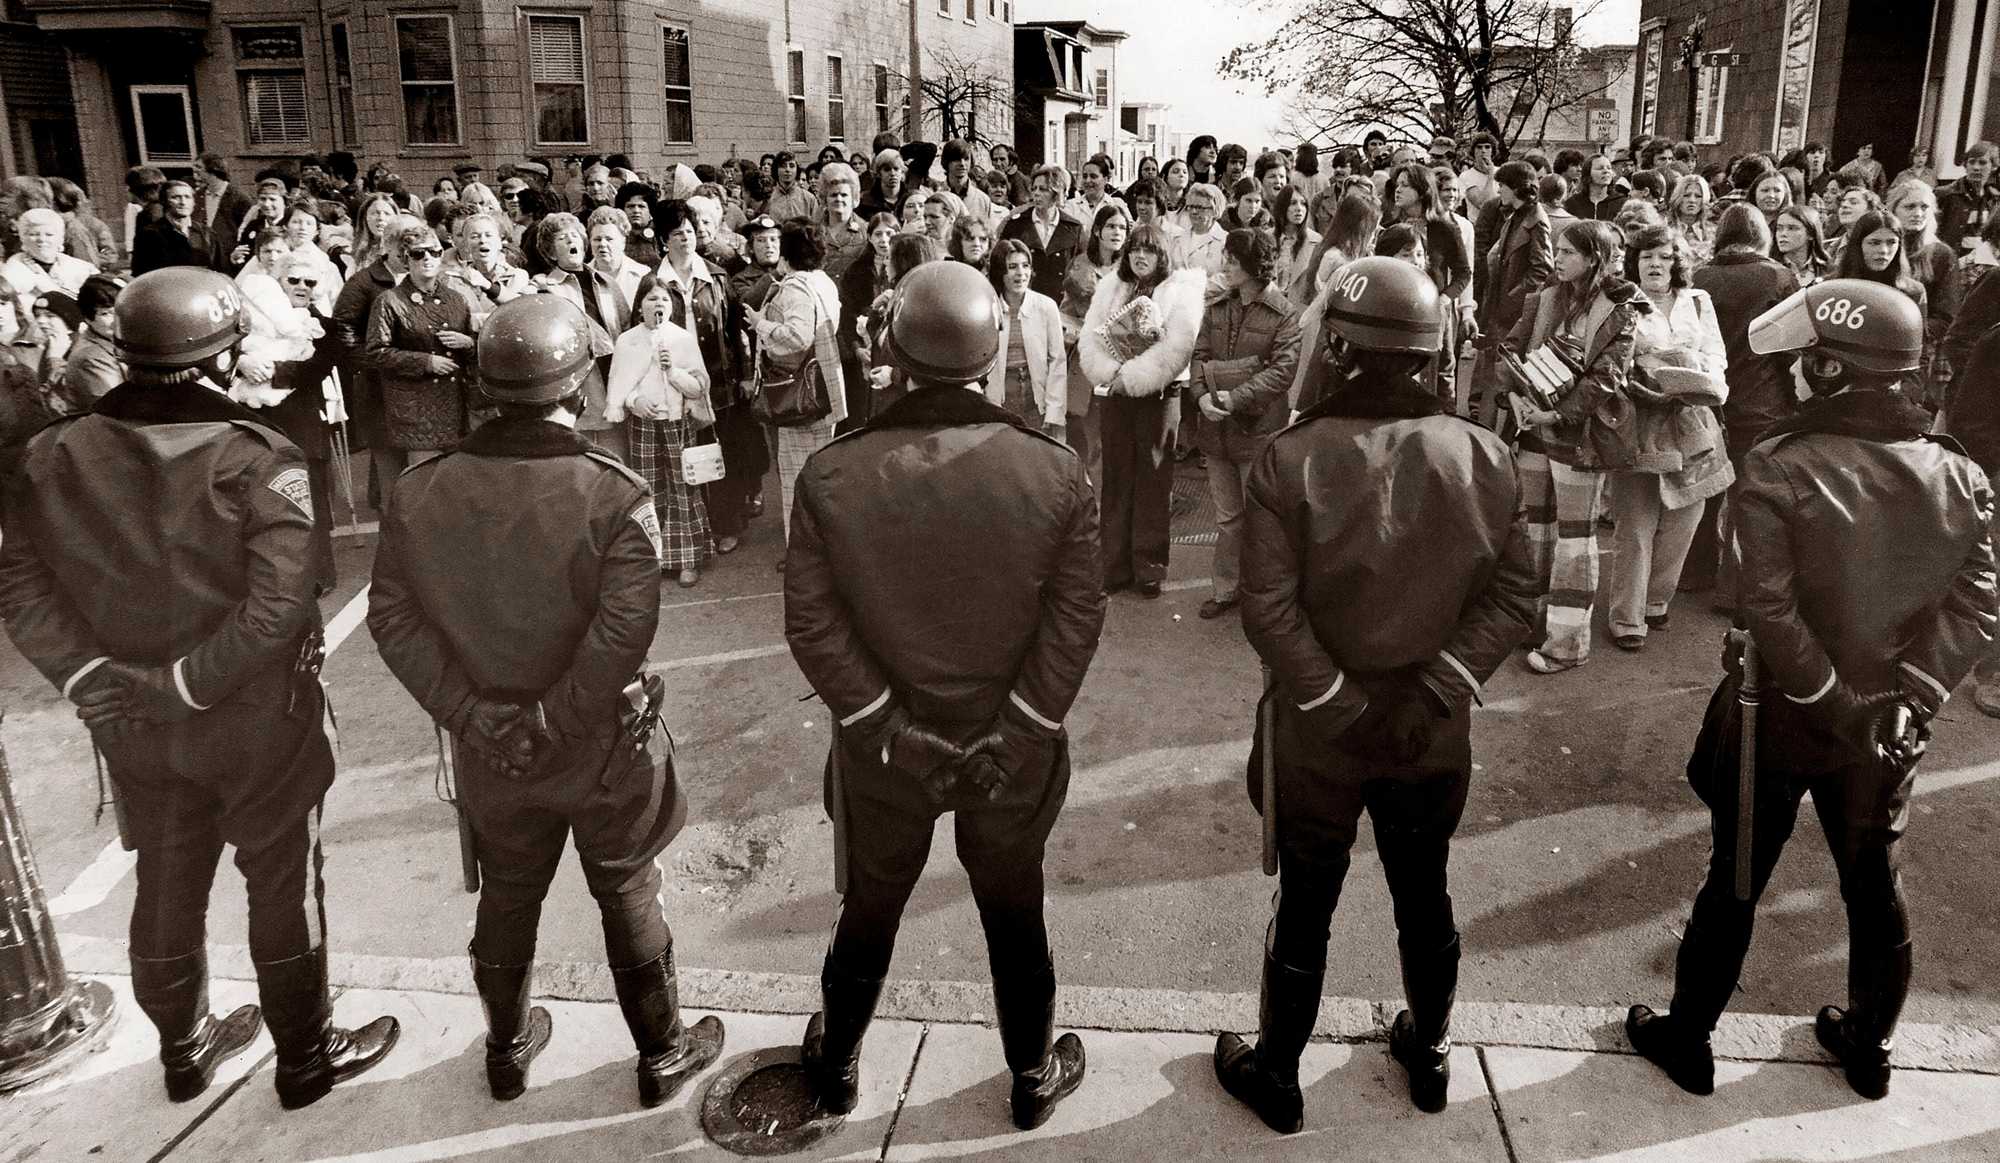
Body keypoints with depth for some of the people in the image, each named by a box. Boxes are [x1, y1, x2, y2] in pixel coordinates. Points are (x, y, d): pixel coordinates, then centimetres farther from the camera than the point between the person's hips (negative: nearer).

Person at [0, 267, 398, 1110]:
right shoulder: (257, 461, -20)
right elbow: (277, 608, -28)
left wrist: (84, 674, -8)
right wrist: (189, 683, -19)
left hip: (130, 722, 5)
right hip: (257, 719, -5)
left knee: (166, 887, 22)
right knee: (283, 885, 13)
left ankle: (184, 1050, 43)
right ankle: (306, 1056, 30)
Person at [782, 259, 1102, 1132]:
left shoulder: (830, 474, -15)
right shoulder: (1056, 471, -15)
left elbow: (811, 622, -14)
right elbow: (1076, 618, -14)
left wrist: (890, 725, -9)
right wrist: (1015, 732, -10)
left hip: (883, 748, 1)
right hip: (1014, 749, 0)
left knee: (869, 911, 23)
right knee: (1014, 915, 21)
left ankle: (837, 1069, 45)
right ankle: (1034, 1080, 42)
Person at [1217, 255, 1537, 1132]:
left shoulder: (1291, 458, -19)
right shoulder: (1484, 458, -8)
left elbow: (1268, 608, -22)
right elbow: (1510, 597, -8)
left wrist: (1336, 703, -14)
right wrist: (1435, 690, -9)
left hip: (1316, 729, -2)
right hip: (1433, 730, 3)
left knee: (1306, 903, 14)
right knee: (1424, 895, 22)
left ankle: (1276, 1074, 32)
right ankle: (1429, 1056, 44)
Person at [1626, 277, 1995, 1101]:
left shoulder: (1778, 469, -20)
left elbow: (1770, 613, -25)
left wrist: (1836, 705, -16)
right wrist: (1907, 699, -10)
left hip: (1780, 717, -4)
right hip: (1889, 727, 4)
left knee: (1735, 882, 12)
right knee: (1875, 886, 22)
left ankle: (1687, 1039, 28)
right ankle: (1869, 1048, 41)